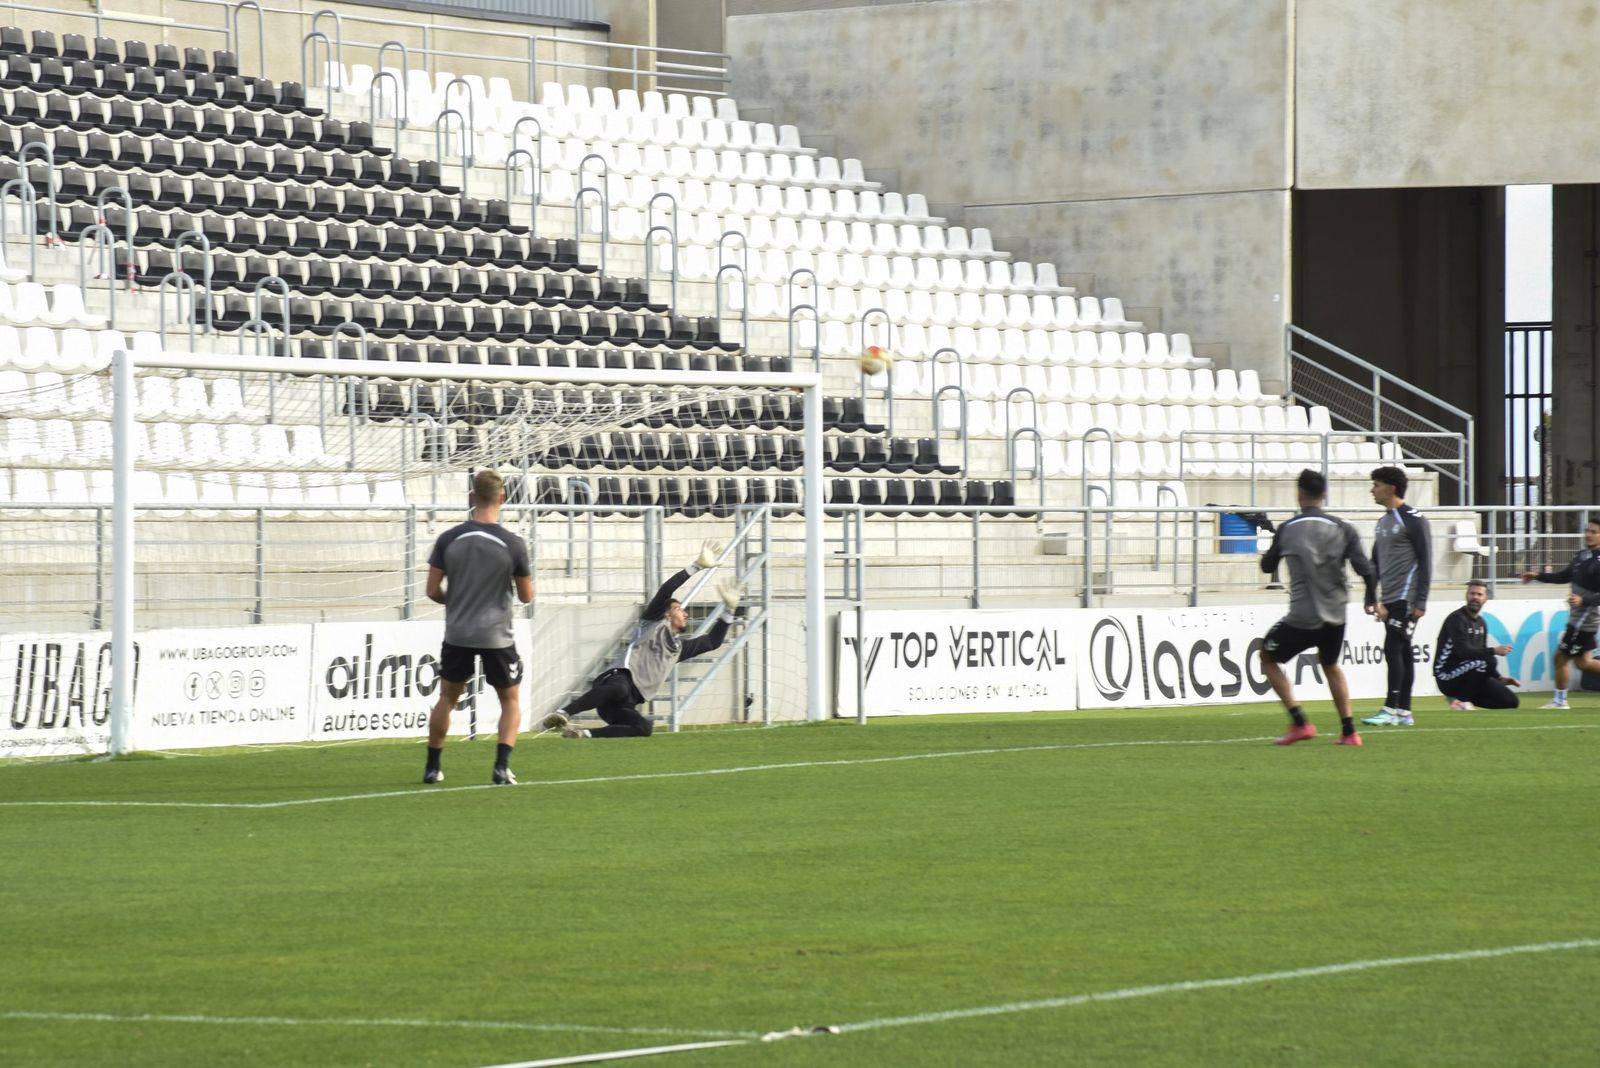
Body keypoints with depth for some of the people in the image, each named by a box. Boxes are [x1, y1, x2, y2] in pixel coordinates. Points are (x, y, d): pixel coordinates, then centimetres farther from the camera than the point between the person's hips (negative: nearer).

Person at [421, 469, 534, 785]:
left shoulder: (449, 539, -5)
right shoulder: (513, 544, -10)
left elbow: (433, 590, -1)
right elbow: (526, 596, 0)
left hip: (457, 633, 2)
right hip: (497, 636, -2)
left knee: (447, 698, 20)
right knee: (510, 701, 13)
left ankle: (432, 767, 21)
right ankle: (502, 766, -4)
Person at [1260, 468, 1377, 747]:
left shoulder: (1287, 529, -4)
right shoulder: (1341, 529, -1)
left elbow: (1267, 566, 10)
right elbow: (1366, 570, -7)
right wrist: (1371, 600, 10)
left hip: (1302, 618, -3)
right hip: (1335, 617, 3)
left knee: (1268, 658, 18)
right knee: (1330, 664, 28)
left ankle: (1299, 723, 4)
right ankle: (1349, 731, 20)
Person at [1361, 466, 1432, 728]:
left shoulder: (1413, 520, -8)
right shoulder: (1383, 522, 17)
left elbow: (1425, 561, -11)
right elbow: (1375, 564, 22)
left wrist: (1420, 602, -14)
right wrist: (1371, 599, 15)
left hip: (1406, 598, -8)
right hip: (1388, 599, 8)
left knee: (1393, 649, -13)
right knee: (1402, 652, 8)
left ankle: (1391, 709, -13)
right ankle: (1404, 711, 9)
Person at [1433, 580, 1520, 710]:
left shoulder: (1480, 623, 15)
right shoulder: (1457, 619, -12)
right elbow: (1463, 651, -25)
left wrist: (1499, 678, 12)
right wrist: (1494, 651, -27)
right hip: (1447, 678, -8)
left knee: (1510, 701, -2)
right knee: (1488, 661, -33)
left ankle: (1463, 696, 9)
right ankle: (1459, 699, -15)